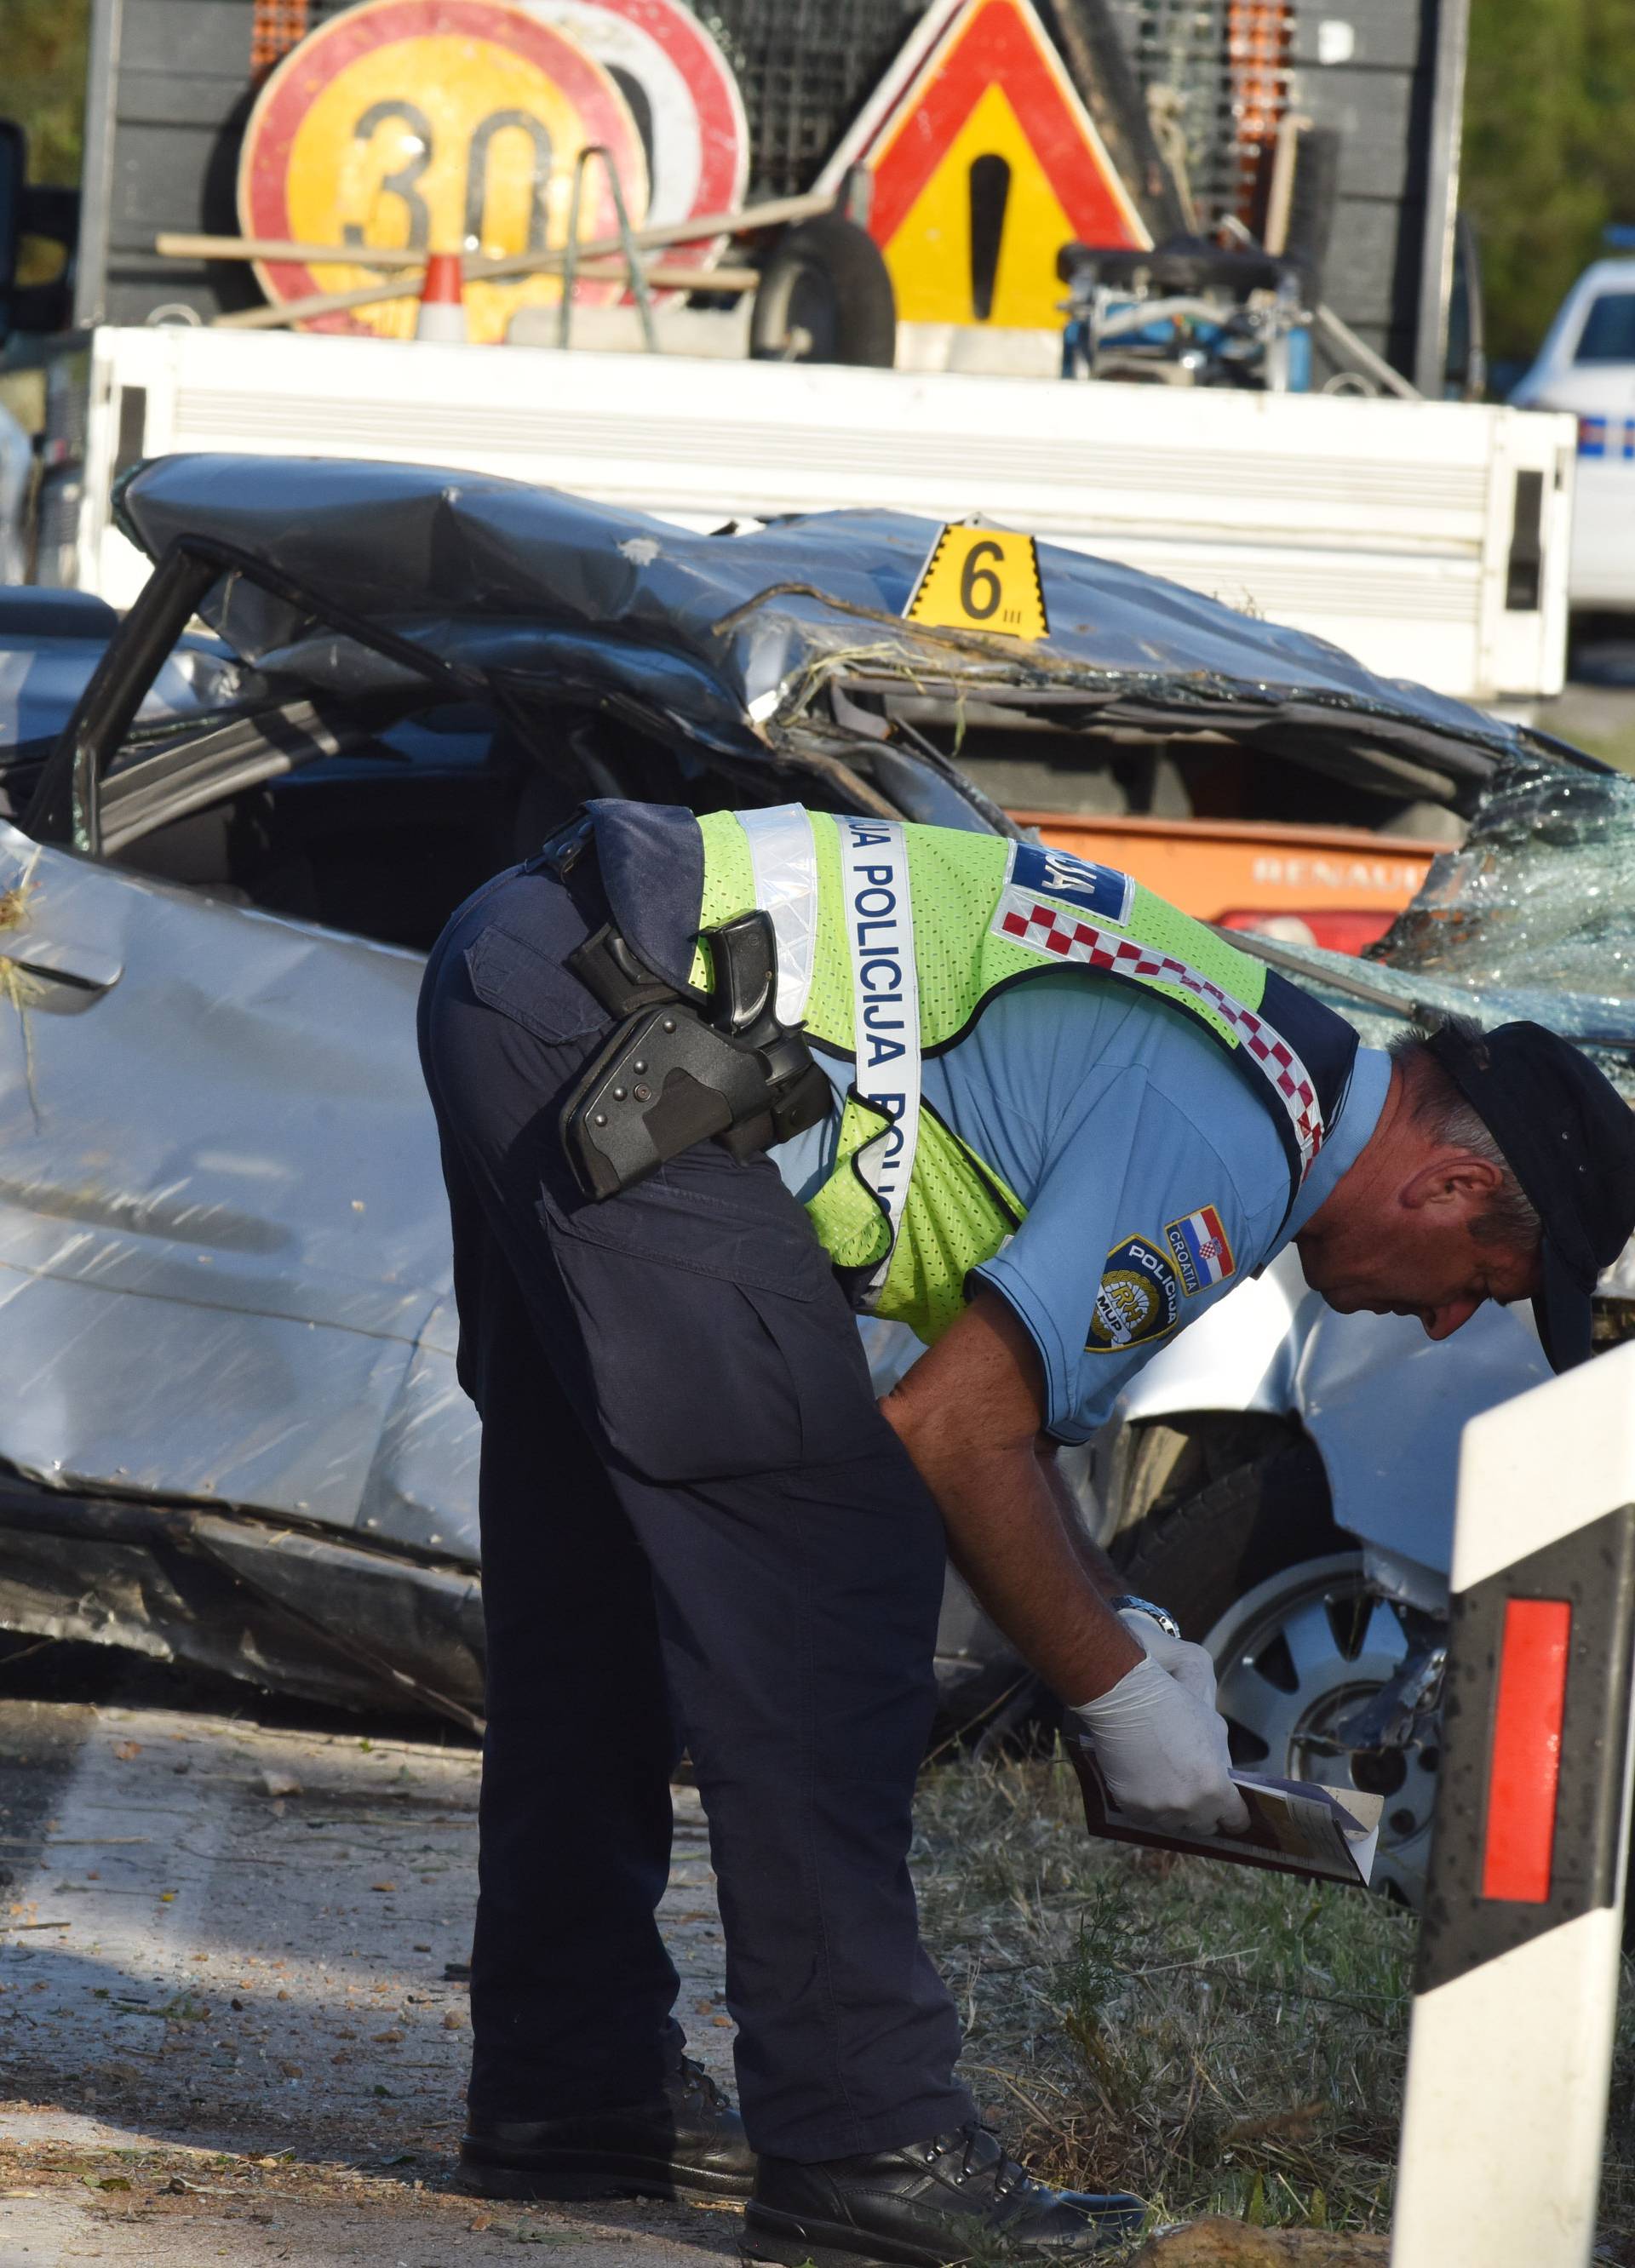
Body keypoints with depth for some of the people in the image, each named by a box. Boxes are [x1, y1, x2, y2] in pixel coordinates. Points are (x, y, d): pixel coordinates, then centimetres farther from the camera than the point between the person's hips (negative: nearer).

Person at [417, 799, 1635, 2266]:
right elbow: (953, 1434, -11)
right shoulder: (1223, 1157, -11)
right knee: (823, 1566, -8)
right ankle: (858, 2134, -7)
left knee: (604, 1564, 17)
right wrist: (1118, 1698, 0)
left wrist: (1120, 1624, 24)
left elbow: (981, 1386, 28)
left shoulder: (1234, 1044, 19)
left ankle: (570, 2088, 25)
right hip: (616, 1031, -11)